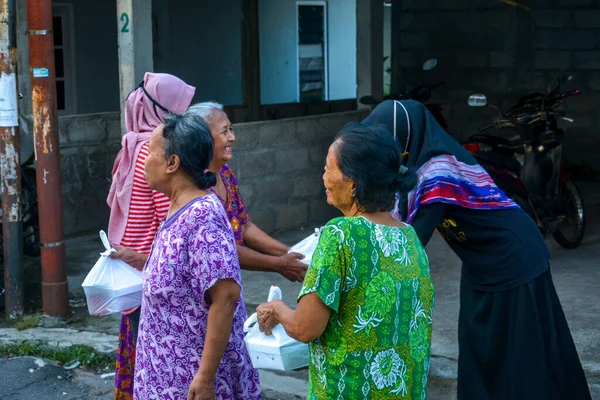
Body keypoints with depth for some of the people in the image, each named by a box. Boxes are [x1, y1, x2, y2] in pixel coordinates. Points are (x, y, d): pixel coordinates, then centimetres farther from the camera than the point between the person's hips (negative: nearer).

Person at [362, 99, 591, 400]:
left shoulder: (437, 174, -30)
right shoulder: (424, 159, -3)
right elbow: (404, 218, 4)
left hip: (512, 264, -9)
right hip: (484, 264, 9)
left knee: (516, 358, 3)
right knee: (478, 351, 16)